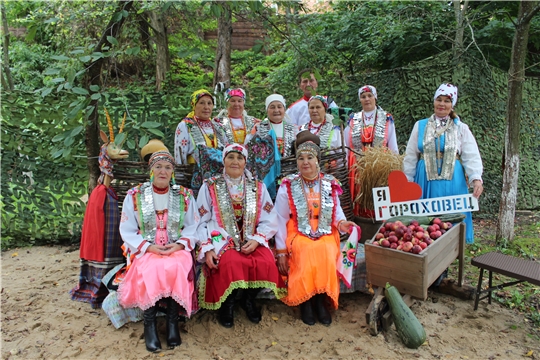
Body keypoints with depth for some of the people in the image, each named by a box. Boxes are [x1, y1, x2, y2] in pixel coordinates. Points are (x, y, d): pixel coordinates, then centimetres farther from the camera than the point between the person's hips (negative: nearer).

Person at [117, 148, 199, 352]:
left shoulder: (185, 196, 7)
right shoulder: (134, 195, 4)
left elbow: (192, 228, 4)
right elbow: (127, 230, 0)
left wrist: (179, 244, -15)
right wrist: (149, 247, -14)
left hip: (177, 249, 1)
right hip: (145, 250, 0)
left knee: (176, 268, -32)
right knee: (152, 270, -33)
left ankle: (173, 320, -16)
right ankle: (149, 322, -16)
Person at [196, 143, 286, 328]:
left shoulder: (258, 187, 11)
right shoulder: (210, 187, 7)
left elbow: (270, 221, 5)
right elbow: (201, 222, 2)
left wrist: (256, 240, -12)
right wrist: (207, 249, -12)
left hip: (252, 241, 2)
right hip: (223, 240, -2)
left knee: (267, 263, -28)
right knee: (233, 263, -34)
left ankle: (248, 299, 4)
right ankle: (227, 303, -2)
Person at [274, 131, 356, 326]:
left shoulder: (330, 184, 6)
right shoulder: (288, 186, -1)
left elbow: (337, 211, 15)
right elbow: (280, 219, -1)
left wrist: (341, 223, -10)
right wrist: (281, 251, -6)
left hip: (326, 235, 2)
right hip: (298, 235, -2)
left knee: (327, 254, -29)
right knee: (307, 253, -31)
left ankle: (320, 300, -7)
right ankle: (304, 301, -8)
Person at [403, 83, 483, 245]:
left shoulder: (461, 128, 7)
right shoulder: (420, 126, 8)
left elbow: (471, 157, -2)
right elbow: (410, 157, 9)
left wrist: (476, 178, -18)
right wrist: (407, 182, 5)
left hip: (452, 184, 0)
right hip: (425, 181, 0)